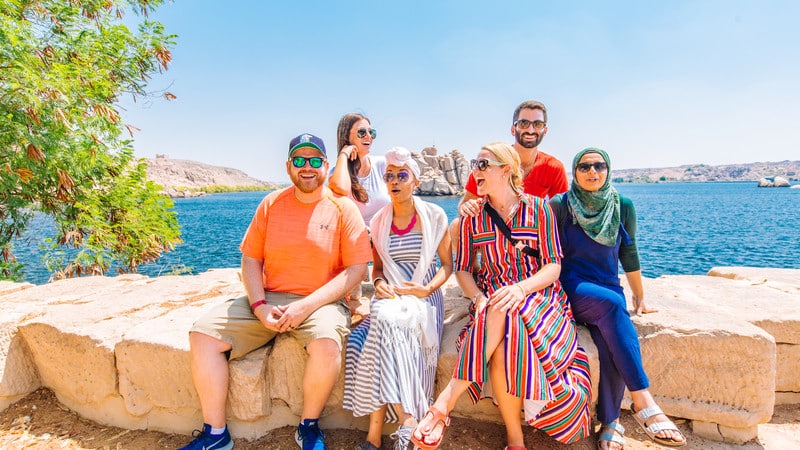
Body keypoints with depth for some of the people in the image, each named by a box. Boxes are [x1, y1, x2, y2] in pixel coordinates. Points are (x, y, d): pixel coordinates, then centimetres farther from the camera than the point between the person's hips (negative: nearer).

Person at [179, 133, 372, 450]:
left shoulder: (343, 208, -2)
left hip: (321, 302, -4)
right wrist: (259, 306, -9)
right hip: (269, 299, 4)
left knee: (327, 343, -35)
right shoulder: (271, 204, 9)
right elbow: (250, 259, 9)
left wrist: (307, 306, -17)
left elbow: (356, 270, -9)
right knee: (203, 333, -11)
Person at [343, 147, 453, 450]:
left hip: (424, 298, -3)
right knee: (383, 321, -33)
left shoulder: (434, 216, 3)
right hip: (389, 297, 3)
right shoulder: (379, 221, 11)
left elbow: (447, 265, 5)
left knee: (385, 322, -34)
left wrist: (425, 289, -12)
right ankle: (407, 419, -24)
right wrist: (379, 283, -4)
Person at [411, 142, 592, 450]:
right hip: (492, 296, 2)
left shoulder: (538, 209, 0)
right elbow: (462, 269, 6)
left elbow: (554, 266, -3)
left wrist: (520, 288, -23)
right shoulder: (472, 217, 7)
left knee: (506, 315, -36)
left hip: (537, 294, -1)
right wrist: (479, 298, -15)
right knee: (502, 343, -33)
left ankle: (446, 400, -29)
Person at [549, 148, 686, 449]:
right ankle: (642, 401, -29)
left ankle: (609, 422, -14)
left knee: (610, 341, -29)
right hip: (572, 288, -3)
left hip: (609, 288, 3)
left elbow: (629, 255, 15)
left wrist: (640, 298, 21)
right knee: (612, 304, -34)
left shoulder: (623, 207, 6)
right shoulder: (560, 206, -2)